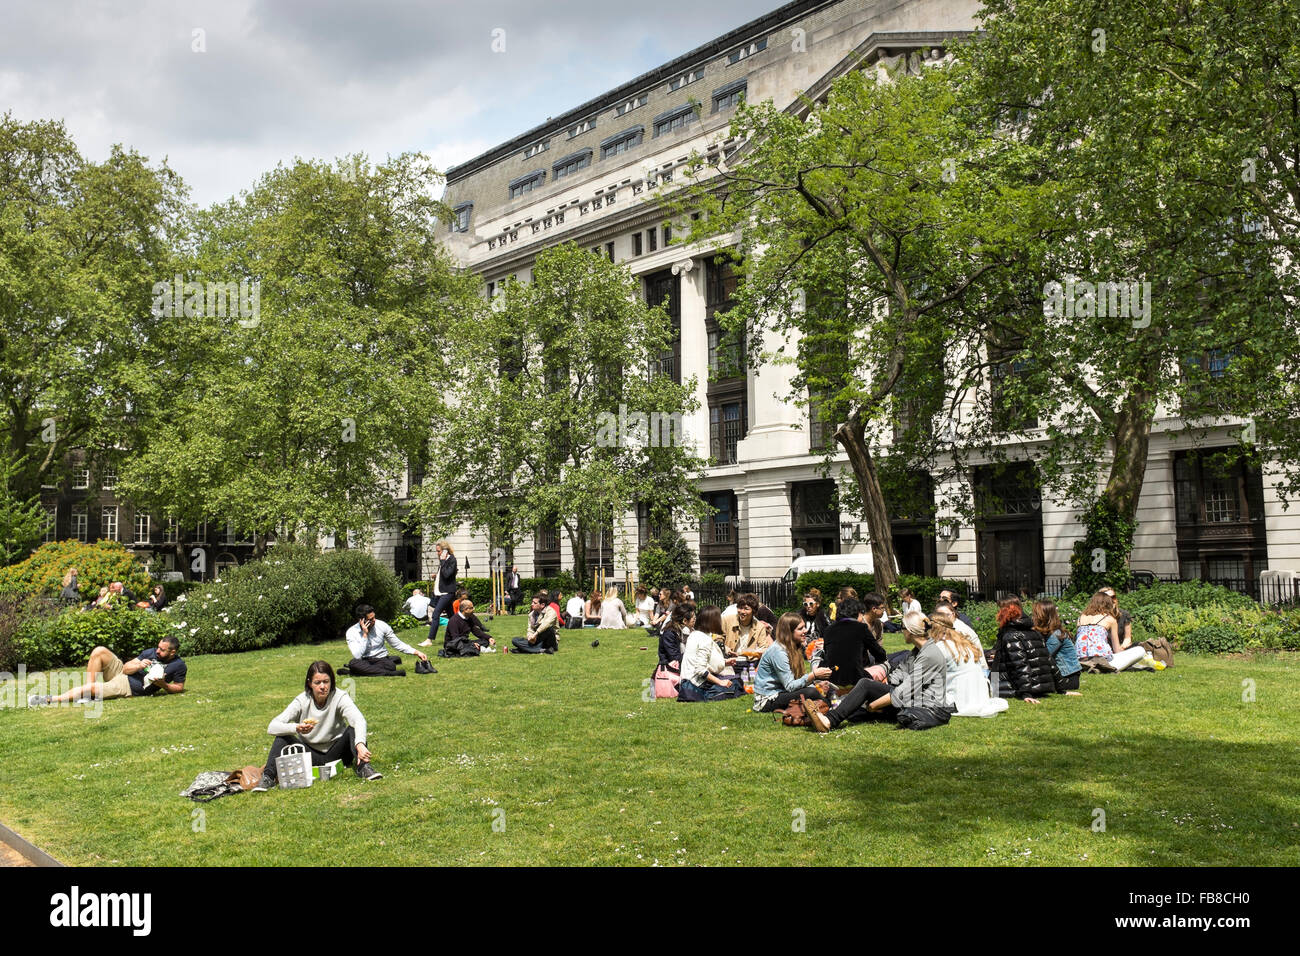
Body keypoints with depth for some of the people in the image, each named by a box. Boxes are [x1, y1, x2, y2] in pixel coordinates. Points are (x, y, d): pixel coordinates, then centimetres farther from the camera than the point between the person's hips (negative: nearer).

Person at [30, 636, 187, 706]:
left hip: (128, 688, -6)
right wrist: (139, 666, -16)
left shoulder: (179, 666, -9)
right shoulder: (151, 652, 6)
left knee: (88, 687, -20)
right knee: (99, 651, -11)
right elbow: (126, 668, 5)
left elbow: (179, 688, -4)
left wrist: (163, 684, -21)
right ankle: (88, 693, -10)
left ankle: (50, 700, -5)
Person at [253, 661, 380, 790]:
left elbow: (359, 720, -35)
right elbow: (272, 727, -21)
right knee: (282, 737, -20)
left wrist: (360, 744, -57)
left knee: (352, 730, -28)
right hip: (310, 755, 1)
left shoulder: (340, 697, -17)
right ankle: (268, 777, -22)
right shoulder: (302, 701, -13)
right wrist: (296, 728, -43)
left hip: (335, 753, -1)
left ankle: (363, 767, -36)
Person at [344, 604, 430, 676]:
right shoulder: (351, 632, -9)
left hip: (381, 660, 1)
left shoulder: (382, 626, -4)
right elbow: (357, 656, -19)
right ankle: (389, 673, -35)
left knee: (391, 665, -34)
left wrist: (416, 652, -4)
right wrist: (365, 635, -21)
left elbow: (397, 644, 4)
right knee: (353, 663, -35)